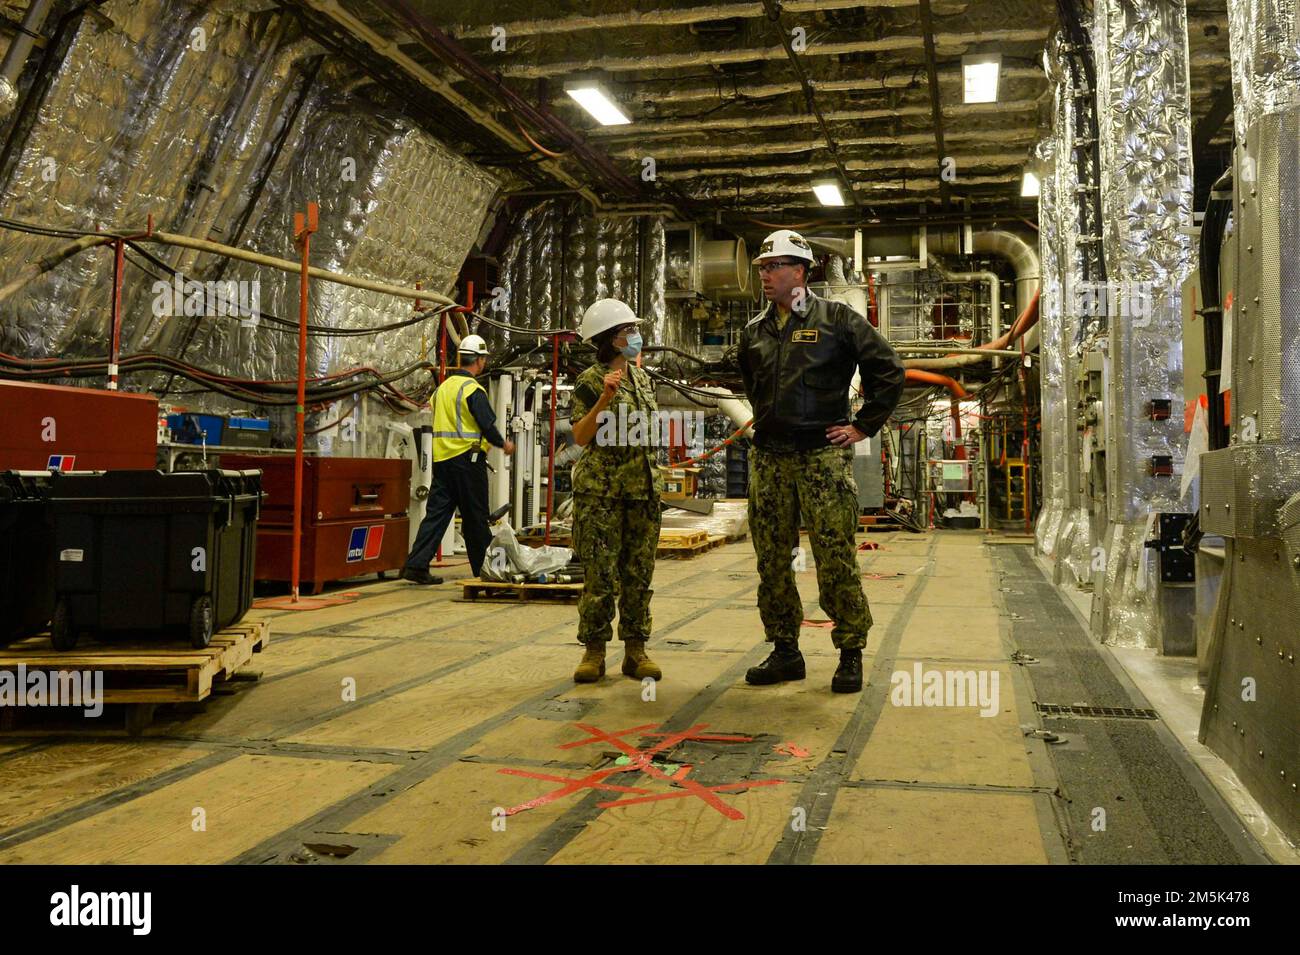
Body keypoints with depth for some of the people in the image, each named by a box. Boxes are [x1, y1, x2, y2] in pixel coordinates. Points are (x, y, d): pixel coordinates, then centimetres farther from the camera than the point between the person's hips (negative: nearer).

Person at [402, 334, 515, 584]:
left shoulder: (443, 387, 14)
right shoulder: (473, 389, -11)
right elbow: (487, 424, -13)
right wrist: (504, 444, 5)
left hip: (441, 458, 7)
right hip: (467, 459, -7)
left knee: (436, 512, 5)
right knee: (475, 517, 4)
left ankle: (416, 564, -4)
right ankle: (485, 569, 14)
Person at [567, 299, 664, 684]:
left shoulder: (642, 378, 15)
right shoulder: (590, 382, -4)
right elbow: (581, 436, -11)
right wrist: (604, 399, -22)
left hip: (642, 486, 6)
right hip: (601, 489, -5)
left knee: (639, 572, 6)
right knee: (601, 573, -5)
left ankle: (635, 650, 12)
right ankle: (594, 651, 4)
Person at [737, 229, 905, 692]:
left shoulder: (837, 319, -1)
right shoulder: (754, 332, 14)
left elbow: (888, 370, 0)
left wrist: (863, 426, -2)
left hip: (823, 455, -5)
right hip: (768, 458, 5)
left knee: (835, 560, -5)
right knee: (772, 561, 7)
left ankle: (851, 652, 7)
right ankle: (785, 651, 18)